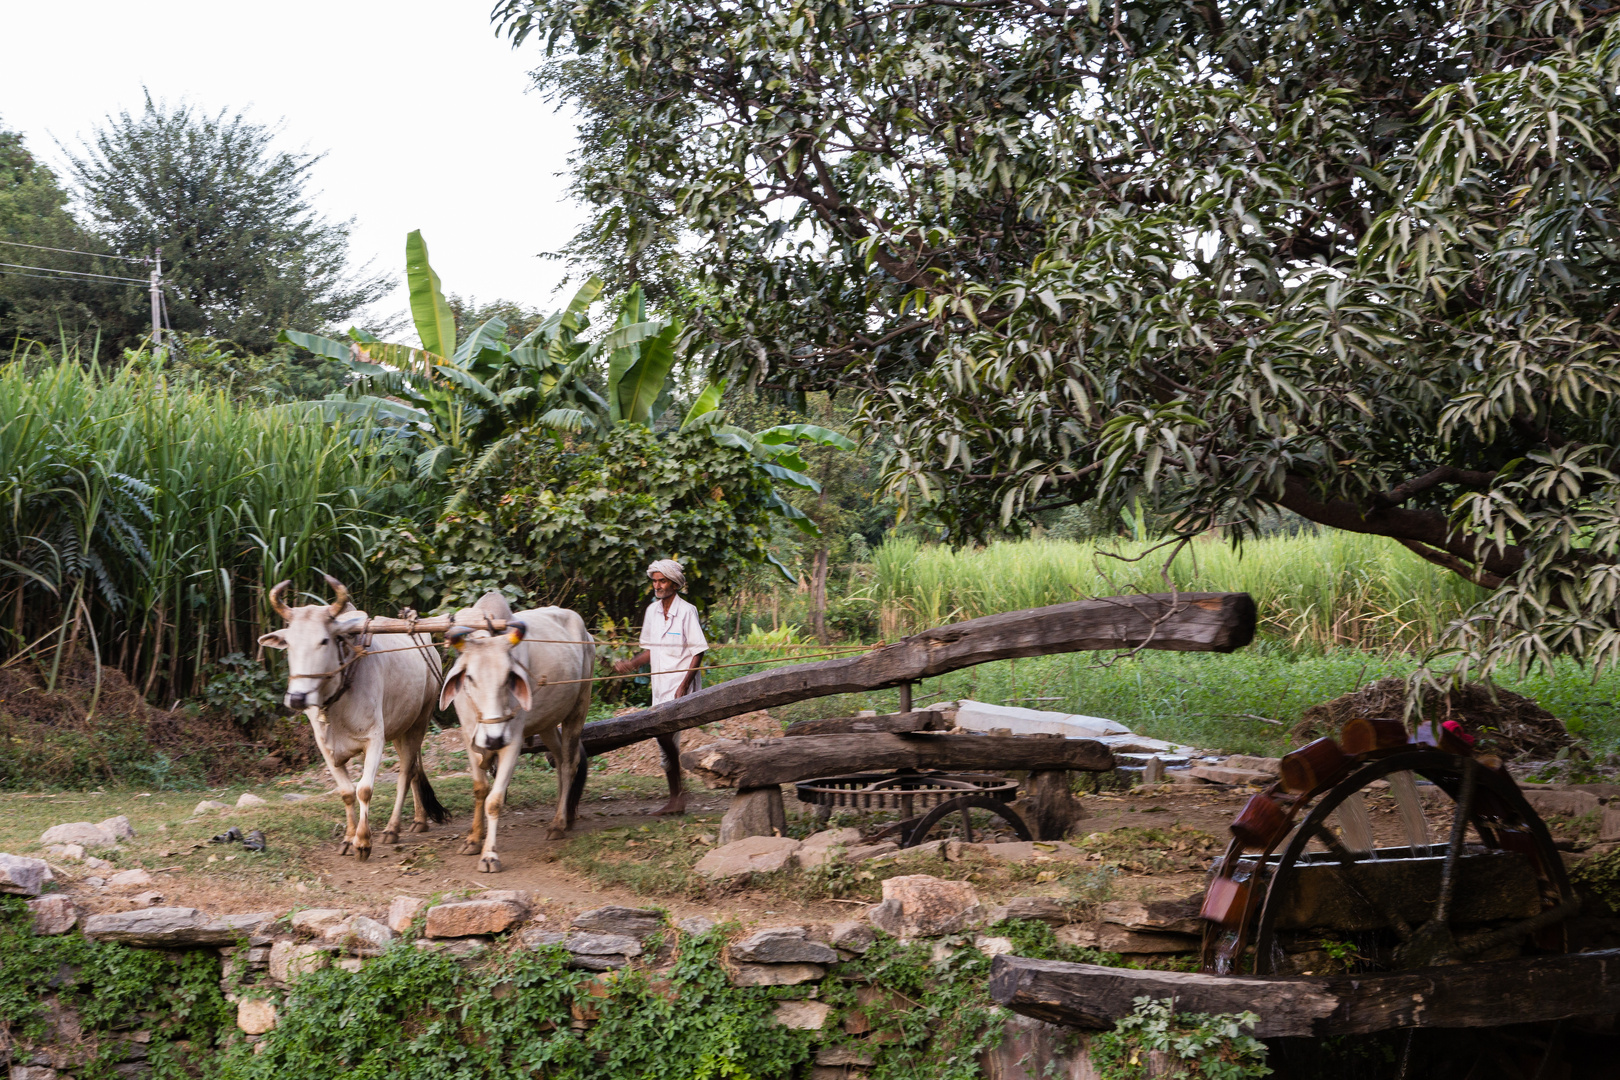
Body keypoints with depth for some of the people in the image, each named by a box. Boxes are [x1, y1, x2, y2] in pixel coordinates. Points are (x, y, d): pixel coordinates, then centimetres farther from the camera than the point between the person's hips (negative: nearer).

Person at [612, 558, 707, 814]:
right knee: (667, 744, 8)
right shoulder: (652, 611, 10)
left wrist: (684, 686, -17)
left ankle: (680, 788, -5)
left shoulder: (686, 611, -9)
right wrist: (632, 664, -1)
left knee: (664, 732, -21)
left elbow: (698, 652, -10)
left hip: (682, 687, -7)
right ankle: (676, 800, 16)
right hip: (660, 687, 7)